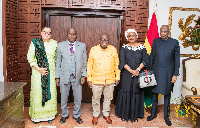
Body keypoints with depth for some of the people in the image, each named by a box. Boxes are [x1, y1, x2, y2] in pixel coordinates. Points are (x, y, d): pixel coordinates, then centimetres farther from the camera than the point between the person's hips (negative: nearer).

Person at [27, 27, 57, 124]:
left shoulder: (54, 43, 7)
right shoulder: (35, 43, 0)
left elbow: (57, 57, 13)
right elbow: (30, 57, -3)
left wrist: (56, 70, 4)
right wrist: (38, 68, -11)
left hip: (51, 72, 2)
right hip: (38, 71, -2)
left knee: (50, 91, 4)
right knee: (37, 91, 1)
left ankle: (49, 114, 17)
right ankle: (36, 115, 15)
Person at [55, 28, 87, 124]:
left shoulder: (82, 46, 4)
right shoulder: (61, 45, 3)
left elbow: (84, 62, 5)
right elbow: (58, 62, 4)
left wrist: (84, 75, -1)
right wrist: (57, 76, 2)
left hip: (77, 76, 1)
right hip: (64, 76, 0)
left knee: (78, 98, 10)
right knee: (64, 97, 12)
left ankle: (76, 115, 31)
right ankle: (64, 115, 33)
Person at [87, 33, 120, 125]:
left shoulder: (113, 50, 1)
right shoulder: (93, 50, -3)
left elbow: (116, 64, 7)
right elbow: (89, 65, 0)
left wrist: (117, 77, 6)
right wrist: (89, 79, -3)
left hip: (110, 80, 2)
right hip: (97, 79, -1)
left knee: (108, 98, 14)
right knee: (96, 98, 10)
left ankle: (106, 114, 34)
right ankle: (95, 115, 30)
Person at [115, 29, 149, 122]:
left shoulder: (142, 47, 3)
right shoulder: (124, 48, 1)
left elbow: (145, 60, -1)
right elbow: (122, 62, -6)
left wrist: (138, 70, -15)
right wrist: (131, 71, -16)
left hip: (138, 75, 1)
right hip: (126, 75, 0)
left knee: (136, 94, 5)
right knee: (125, 93, 4)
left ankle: (135, 115, 20)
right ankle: (124, 114, 19)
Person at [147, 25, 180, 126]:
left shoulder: (174, 43, -4)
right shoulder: (155, 41, 3)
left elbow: (177, 60, -2)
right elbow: (152, 57, 9)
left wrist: (175, 74, -6)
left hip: (168, 72, -2)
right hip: (156, 71, 2)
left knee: (167, 95, 8)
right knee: (155, 93, 10)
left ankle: (166, 116, 23)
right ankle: (153, 113, 27)